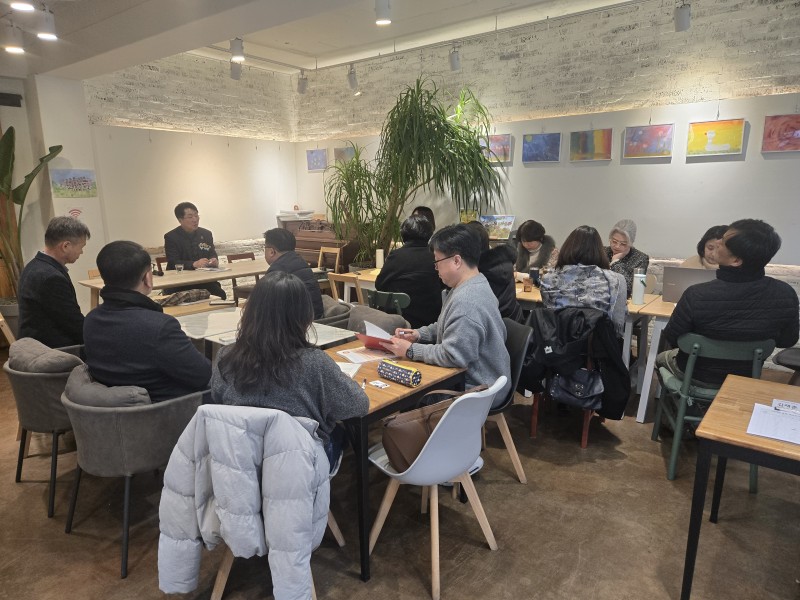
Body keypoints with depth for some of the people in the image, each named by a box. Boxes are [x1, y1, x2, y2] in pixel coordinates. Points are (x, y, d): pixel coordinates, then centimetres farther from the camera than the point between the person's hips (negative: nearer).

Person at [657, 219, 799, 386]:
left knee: (661, 358, 29)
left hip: (699, 376, -3)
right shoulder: (786, 295, -23)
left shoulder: (696, 295, -34)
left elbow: (671, 338, -18)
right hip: (744, 377, 4)